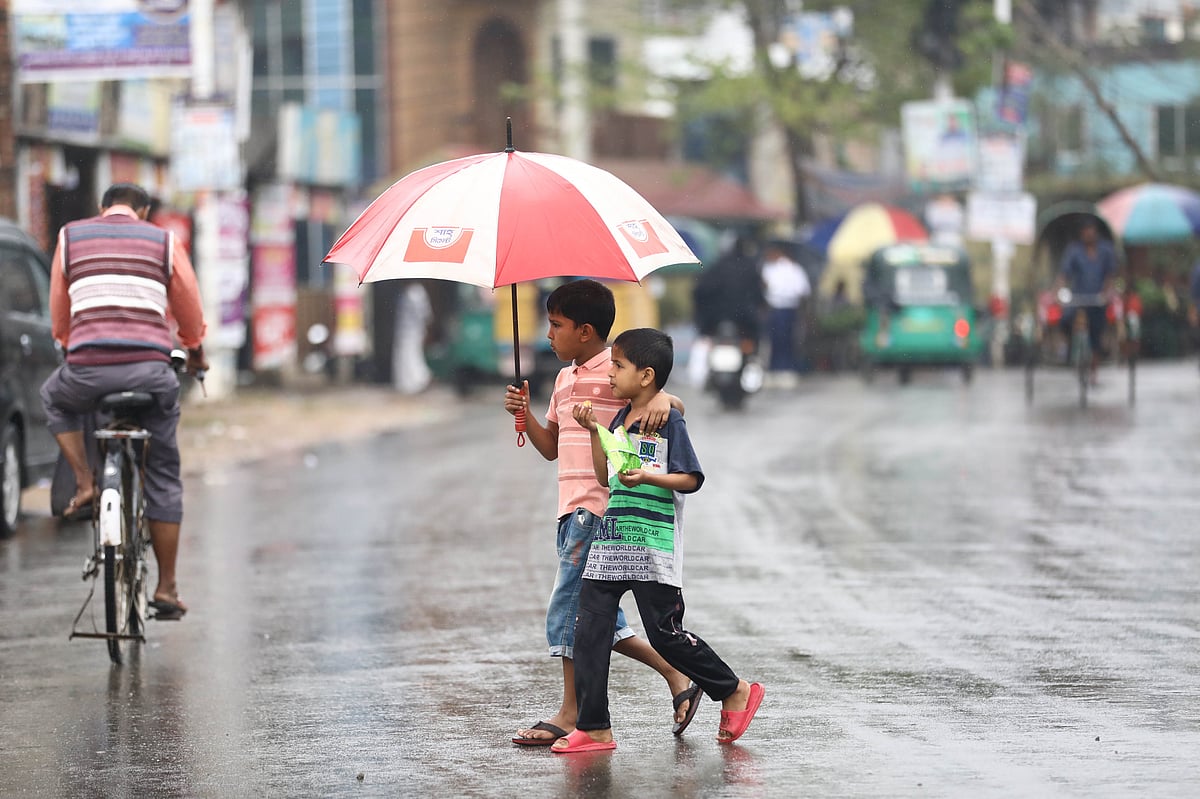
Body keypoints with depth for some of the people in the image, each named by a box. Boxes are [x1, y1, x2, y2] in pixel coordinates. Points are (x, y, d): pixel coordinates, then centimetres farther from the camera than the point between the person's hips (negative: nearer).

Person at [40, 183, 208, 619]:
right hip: (151, 370, 0)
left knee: (55, 398, 37)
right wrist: (195, 354, 41)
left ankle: (85, 485, 20)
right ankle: (166, 587, 14)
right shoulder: (164, 241, 14)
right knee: (163, 477, 15)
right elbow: (191, 314, 21)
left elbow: (59, 316, 24)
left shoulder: (71, 236, 16)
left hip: (87, 370, 0)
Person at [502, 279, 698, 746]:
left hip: (600, 509, -9)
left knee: (568, 609, -7)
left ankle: (570, 715, -1)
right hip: (573, 510, 9)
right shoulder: (565, 378, 19)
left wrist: (660, 399, -34)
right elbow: (551, 447, 23)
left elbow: (674, 401, -12)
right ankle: (676, 676, 18)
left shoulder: (616, 371, -7)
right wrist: (525, 415, 7)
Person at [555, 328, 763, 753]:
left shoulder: (669, 422, -9)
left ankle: (736, 691, 18)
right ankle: (594, 728, 1)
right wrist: (594, 431, 9)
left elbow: (691, 478, -11)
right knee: (589, 631, -1)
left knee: (665, 635, -2)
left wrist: (650, 477, -25)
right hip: (609, 547, 7)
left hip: (653, 552, -7)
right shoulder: (619, 419, 14)